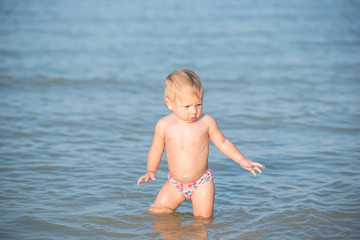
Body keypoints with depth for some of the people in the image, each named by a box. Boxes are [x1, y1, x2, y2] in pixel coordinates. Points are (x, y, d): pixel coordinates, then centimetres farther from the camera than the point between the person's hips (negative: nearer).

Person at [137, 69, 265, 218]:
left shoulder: (206, 122, -7)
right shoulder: (164, 125, -6)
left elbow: (222, 143, 5)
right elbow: (156, 149, 7)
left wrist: (242, 161, 1)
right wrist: (151, 171, -4)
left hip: (201, 183, -1)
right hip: (175, 184, 1)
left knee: (204, 219, -3)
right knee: (156, 213, -2)